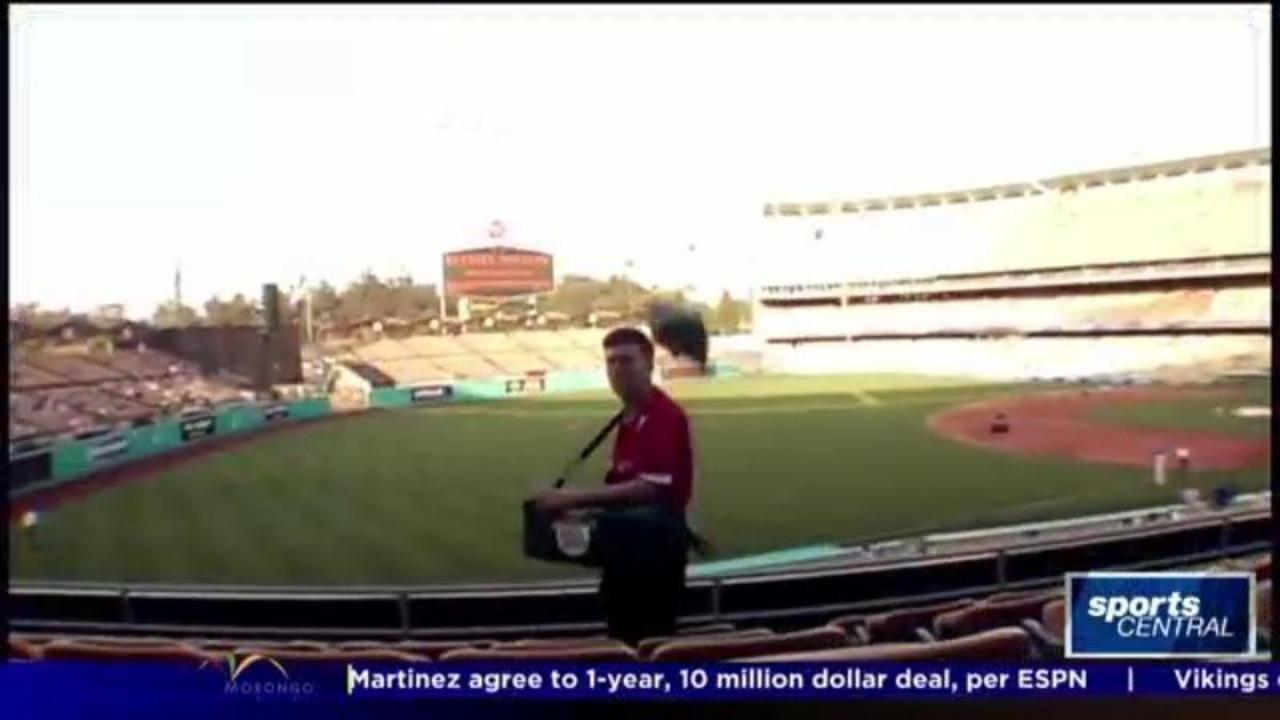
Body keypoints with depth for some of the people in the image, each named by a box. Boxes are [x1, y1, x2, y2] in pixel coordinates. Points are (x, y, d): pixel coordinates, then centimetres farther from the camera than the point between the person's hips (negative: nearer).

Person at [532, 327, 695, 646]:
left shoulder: (667, 416, -18)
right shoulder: (629, 418, 12)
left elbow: (650, 487, -26)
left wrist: (577, 497, -26)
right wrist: (579, 503, 6)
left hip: (656, 542, -9)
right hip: (627, 540, 9)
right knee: (624, 636, 17)